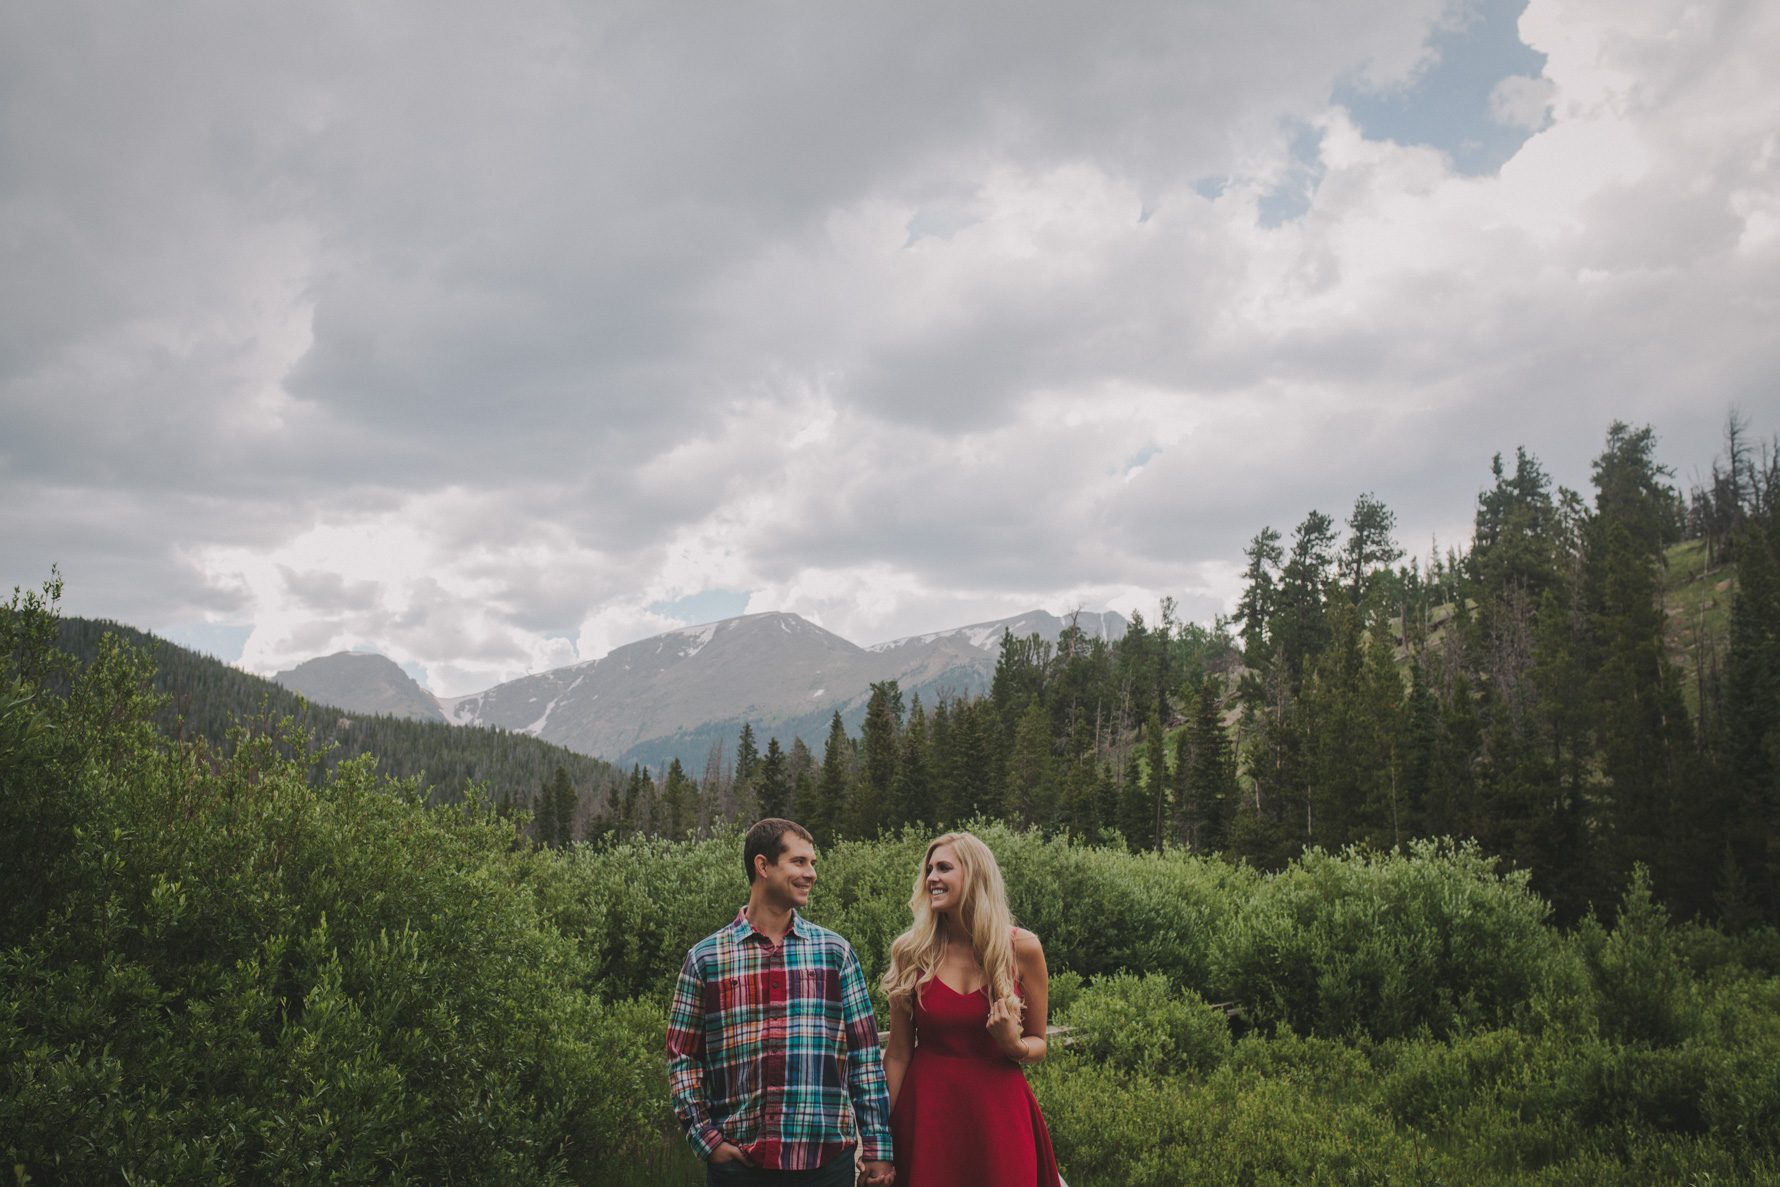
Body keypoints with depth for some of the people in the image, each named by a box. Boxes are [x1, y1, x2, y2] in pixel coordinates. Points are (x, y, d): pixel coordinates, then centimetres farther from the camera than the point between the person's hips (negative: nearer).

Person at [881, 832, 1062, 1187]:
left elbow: (1037, 1044, 7)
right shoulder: (910, 951, -3)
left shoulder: (1022, 948, -4)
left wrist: (1014, 1045, -16)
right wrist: (879, 1136, 0)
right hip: (926, 1110, 0)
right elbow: (898, 1053, 1)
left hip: (999, 1111, 0)